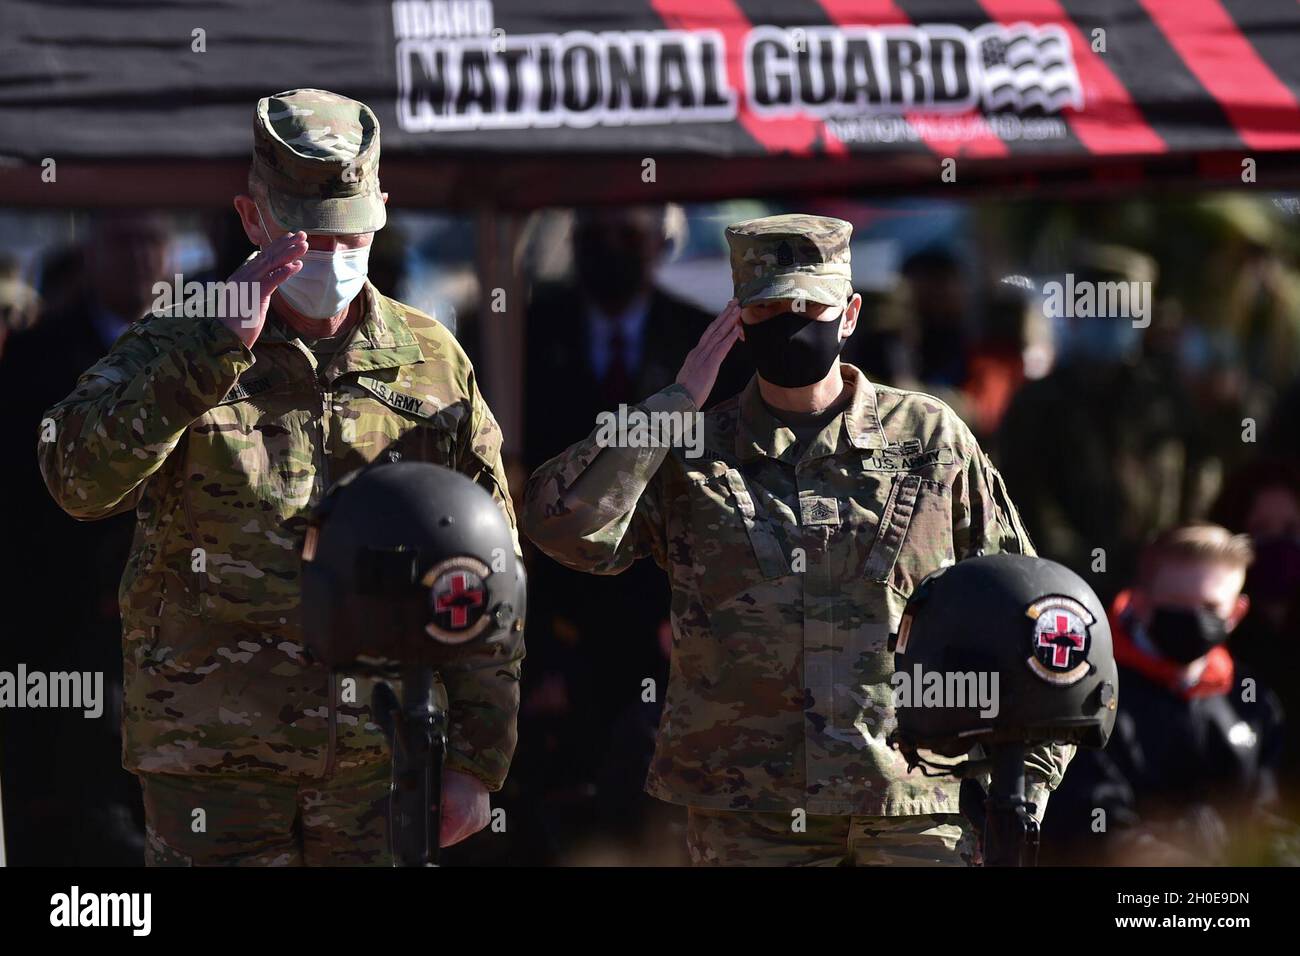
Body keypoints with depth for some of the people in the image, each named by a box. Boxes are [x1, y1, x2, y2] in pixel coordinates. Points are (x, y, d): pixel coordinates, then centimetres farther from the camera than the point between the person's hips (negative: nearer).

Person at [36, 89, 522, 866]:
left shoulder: (433, 363, 7)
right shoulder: (174, 352, 1)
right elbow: (79, 476, -19)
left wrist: (478, 759, 5)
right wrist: (220, 346, -23)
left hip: (380, 767, 2)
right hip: (213, 765, -2)